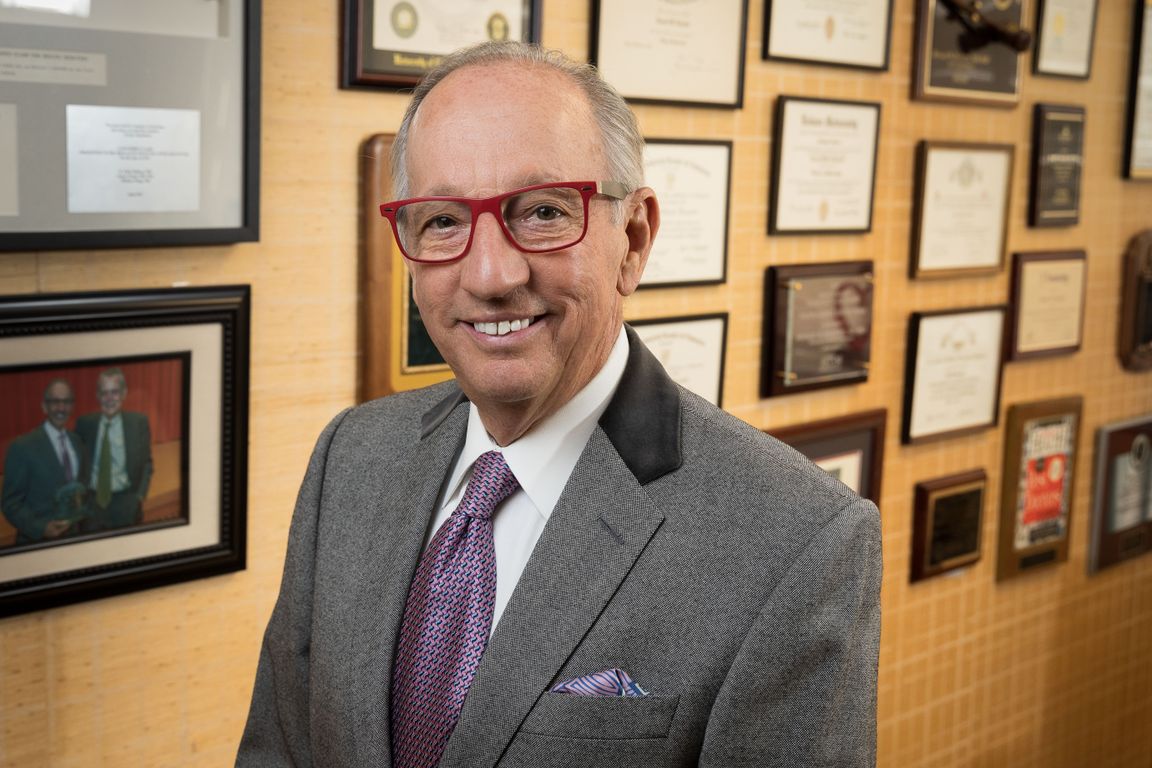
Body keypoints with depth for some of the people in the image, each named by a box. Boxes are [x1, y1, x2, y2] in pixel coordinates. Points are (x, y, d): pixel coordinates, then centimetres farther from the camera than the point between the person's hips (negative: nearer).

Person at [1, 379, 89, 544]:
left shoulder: (77, 441, 6)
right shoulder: (22, 446, -11)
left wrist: (85, 510, -1)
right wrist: (40, 528, -23)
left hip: (74, 536, 5)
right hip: (37, 541, -5)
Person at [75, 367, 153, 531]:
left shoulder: (139, 422, -2)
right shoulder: (84, 423, 1)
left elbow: (146, 462, 4)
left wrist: (140, 495, -5)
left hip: (126, 504, -1)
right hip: (91, 501, 1)